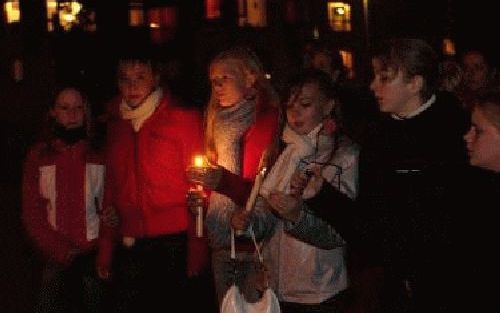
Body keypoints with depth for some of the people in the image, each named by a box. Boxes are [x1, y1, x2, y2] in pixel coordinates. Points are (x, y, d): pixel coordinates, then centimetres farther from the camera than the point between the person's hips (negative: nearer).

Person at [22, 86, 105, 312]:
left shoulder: (100, 155, 3)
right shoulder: (39, 156, 4)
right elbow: (31, 213, 2)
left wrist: (101, 249, -10)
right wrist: (60, 251, -7)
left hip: (94, 254, 0)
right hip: (56, 259, 0)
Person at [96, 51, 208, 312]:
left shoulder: (184, 119, -2)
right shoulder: (116, 126, 13)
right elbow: (111, 190, 16)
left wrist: (196, 251, -13)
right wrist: (105, 251, 12)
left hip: (172, 245, -4)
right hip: (128, 249, 4)